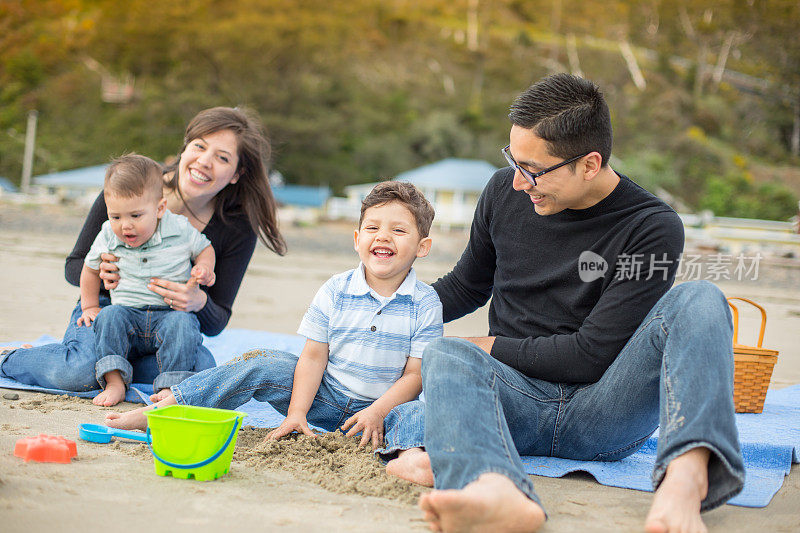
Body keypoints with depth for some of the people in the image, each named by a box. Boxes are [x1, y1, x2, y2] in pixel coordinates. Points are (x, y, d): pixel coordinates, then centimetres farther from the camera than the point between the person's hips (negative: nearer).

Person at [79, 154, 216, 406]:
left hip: (172, 312, -2)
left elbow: (204, 248, 14)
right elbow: (91, 268, 19)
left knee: (182, 324, -33)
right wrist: (90, 307, 15)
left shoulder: (180, 230, -6)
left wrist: (203, 268, -7)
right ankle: (114, 382, -28)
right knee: (109, 315, -28)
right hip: (129, 313, 2)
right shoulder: (108, 237, 1)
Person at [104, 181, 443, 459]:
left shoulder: (425, 304, -7)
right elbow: (313, 356, -4)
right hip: (323, 396, 1)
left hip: (383, 405, -1)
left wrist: (376, 412, -21)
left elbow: (415, 374, -8)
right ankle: (158, 410, -17)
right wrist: (296, 413, -12)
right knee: (261, 366, -17)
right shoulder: (335, 292, -3)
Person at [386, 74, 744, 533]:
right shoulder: (505, 192, 6)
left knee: (699, 300, -25)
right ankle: (497, 492, -63)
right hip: (518, 399, 3)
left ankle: (686, 477, -52)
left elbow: (590, 356, -12)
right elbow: (467, 287, 23)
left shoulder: (653, 228, -9)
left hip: (603, 413, -2)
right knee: (445, 356, -30)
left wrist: (489, 348, -6)